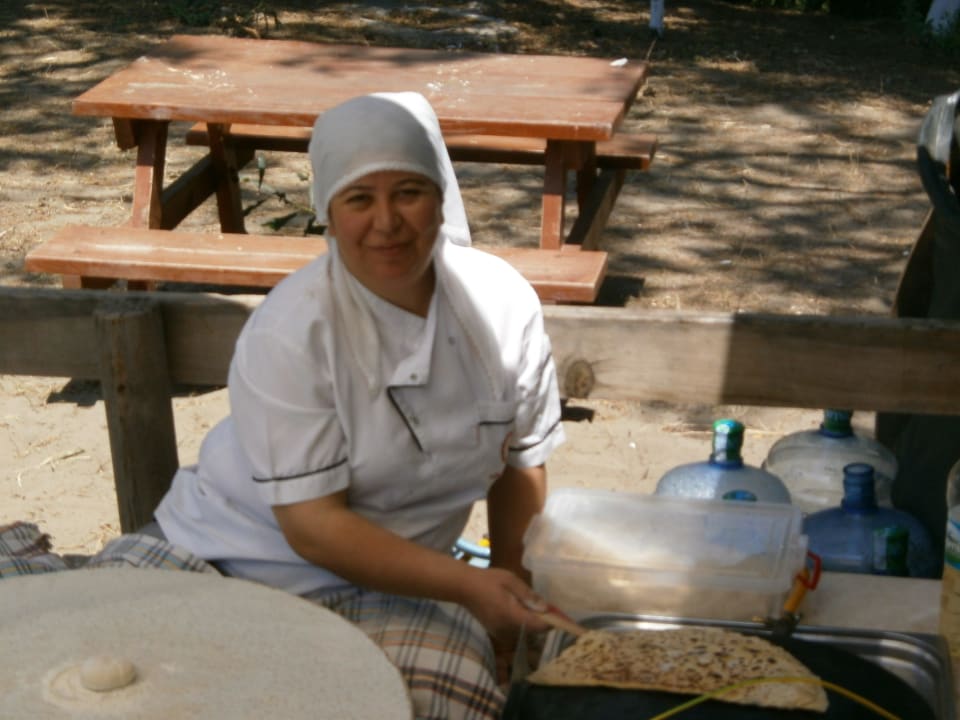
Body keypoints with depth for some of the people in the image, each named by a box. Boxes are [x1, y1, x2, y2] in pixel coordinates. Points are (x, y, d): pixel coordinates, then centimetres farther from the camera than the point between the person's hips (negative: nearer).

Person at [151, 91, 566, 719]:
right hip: (247, 565, -2)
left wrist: (509, 597, 7)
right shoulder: (288, 334, -21)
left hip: (395, 580, 3)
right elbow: (313, 525, -22)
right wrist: (468, 585, -29)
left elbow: (520, 458, 7)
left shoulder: (503, 302, -8)